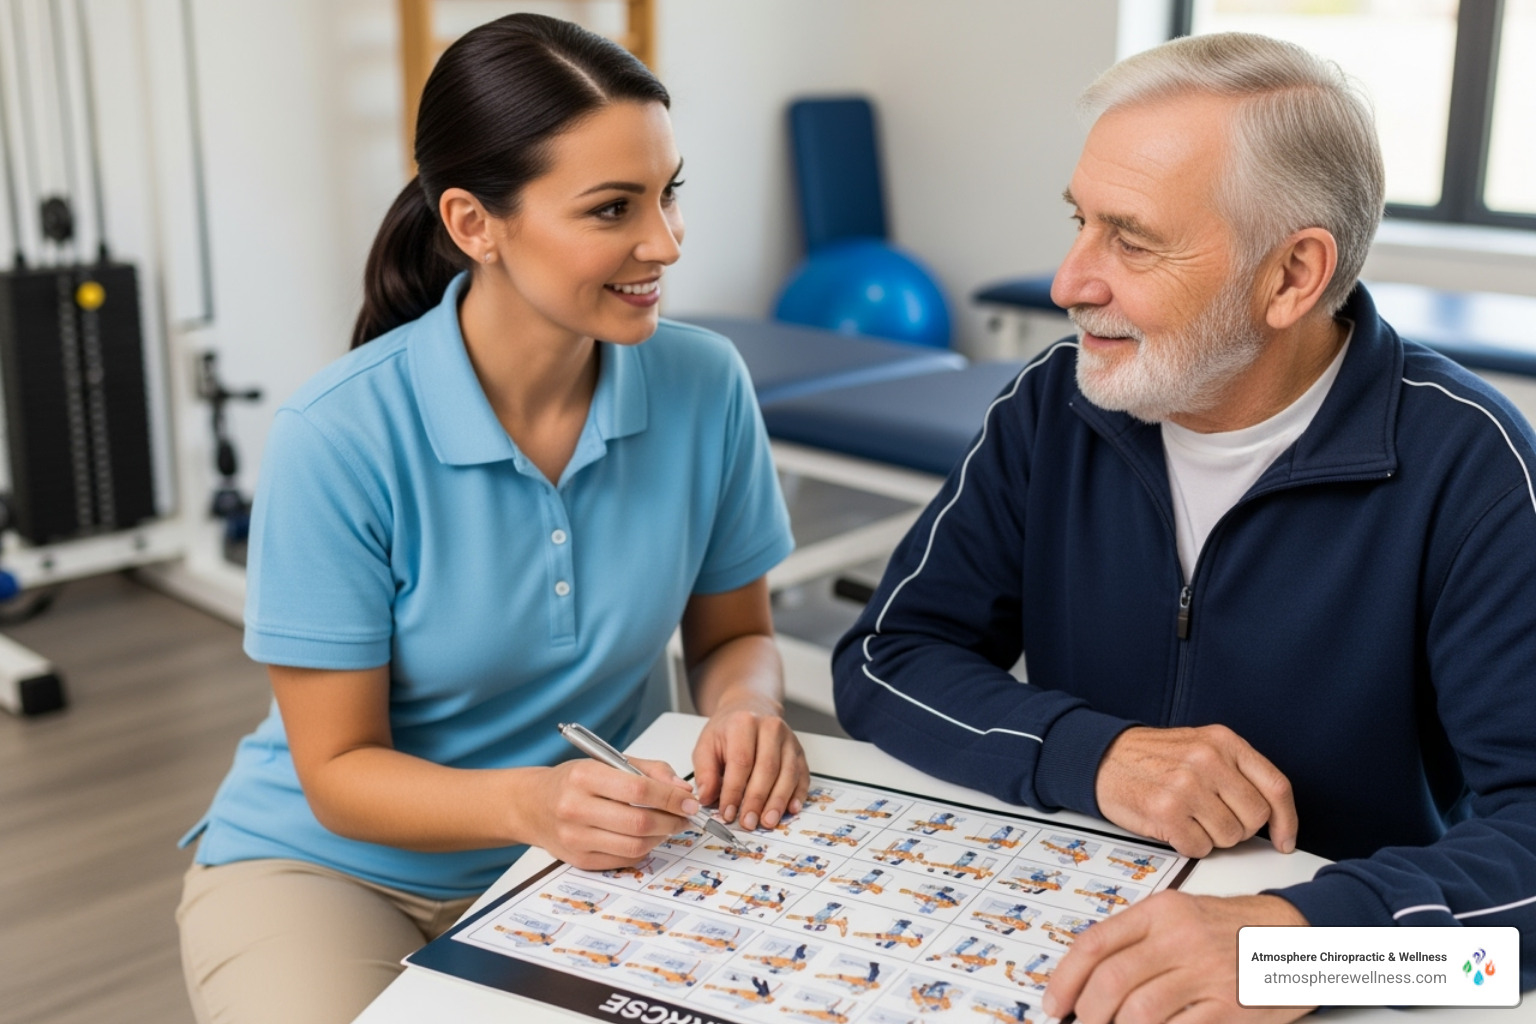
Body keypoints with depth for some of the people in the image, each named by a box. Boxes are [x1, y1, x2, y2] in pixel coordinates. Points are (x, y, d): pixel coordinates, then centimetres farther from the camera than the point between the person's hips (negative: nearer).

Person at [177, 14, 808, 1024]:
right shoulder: (340, 437, -22)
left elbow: (733, 634, 4)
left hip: (584, 861, 3)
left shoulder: (705, 384, -12)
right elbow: (339, 770, -15)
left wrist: (747, 709, -19)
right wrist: (531, 801, -33)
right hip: (330, 865, -2)